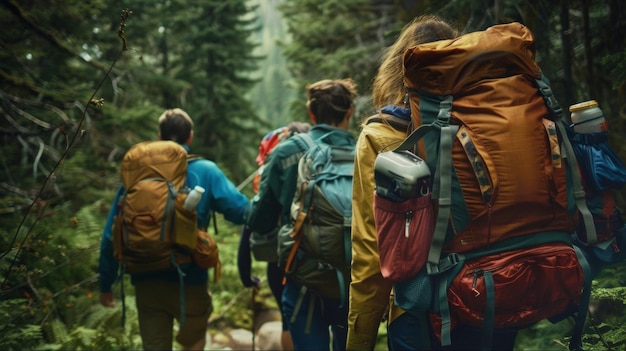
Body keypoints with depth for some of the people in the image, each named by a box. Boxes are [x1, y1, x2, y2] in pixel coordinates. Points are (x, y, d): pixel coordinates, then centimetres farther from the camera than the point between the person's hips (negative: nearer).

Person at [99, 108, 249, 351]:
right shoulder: (205, 171, -4)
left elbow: (111, 234, 2)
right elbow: (241, 211, -14)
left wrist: (106, 283, 10)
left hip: (146, 283, 2)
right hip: (189, 281, -1)